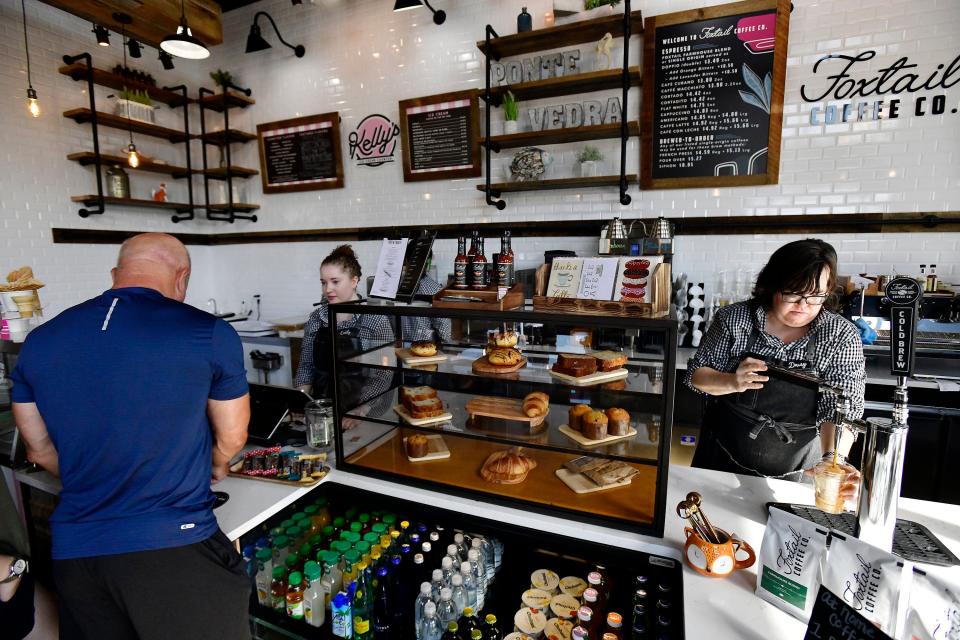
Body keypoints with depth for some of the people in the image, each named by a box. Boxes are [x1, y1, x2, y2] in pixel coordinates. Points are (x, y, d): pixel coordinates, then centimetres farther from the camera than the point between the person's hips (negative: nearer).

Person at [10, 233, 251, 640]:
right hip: (176, 548, -4)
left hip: (75, 551, 5)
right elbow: (232, 436, -2)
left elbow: (40, 449, 12)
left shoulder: (39, 342, 1)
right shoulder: (209, 334, -13)